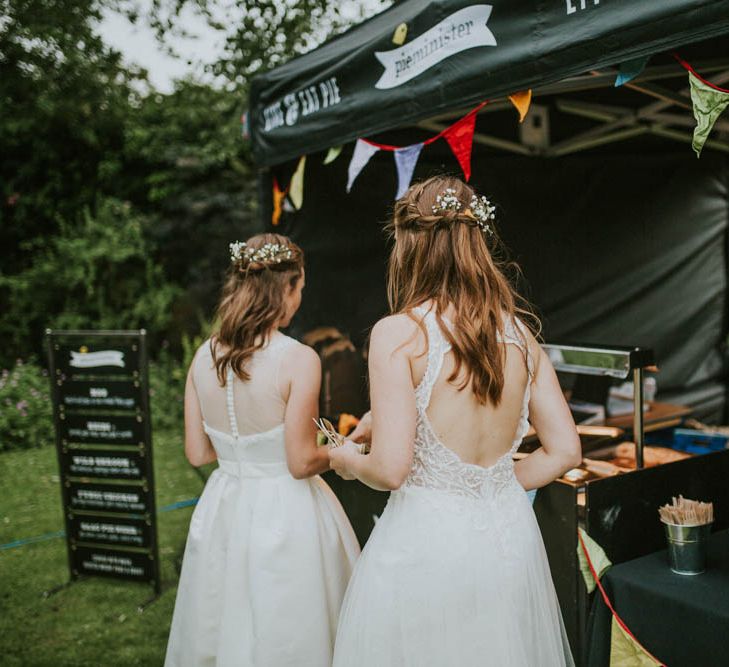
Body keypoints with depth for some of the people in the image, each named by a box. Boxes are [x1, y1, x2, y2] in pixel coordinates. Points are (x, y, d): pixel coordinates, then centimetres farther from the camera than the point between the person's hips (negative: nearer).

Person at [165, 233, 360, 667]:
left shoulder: (205, 355, -4)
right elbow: (301, 462, -17)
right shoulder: (298, 359, -20)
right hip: (286, 515, -5)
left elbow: (197, 452, 2)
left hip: (223, 512, 6)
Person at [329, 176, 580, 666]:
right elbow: (564, 451, 3)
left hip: (427, 540, -5)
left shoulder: (398, 334, -15)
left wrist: (349, 461, 3)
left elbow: (390, 469, -18)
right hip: (510, 532, 5)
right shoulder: (518, 332, 1)